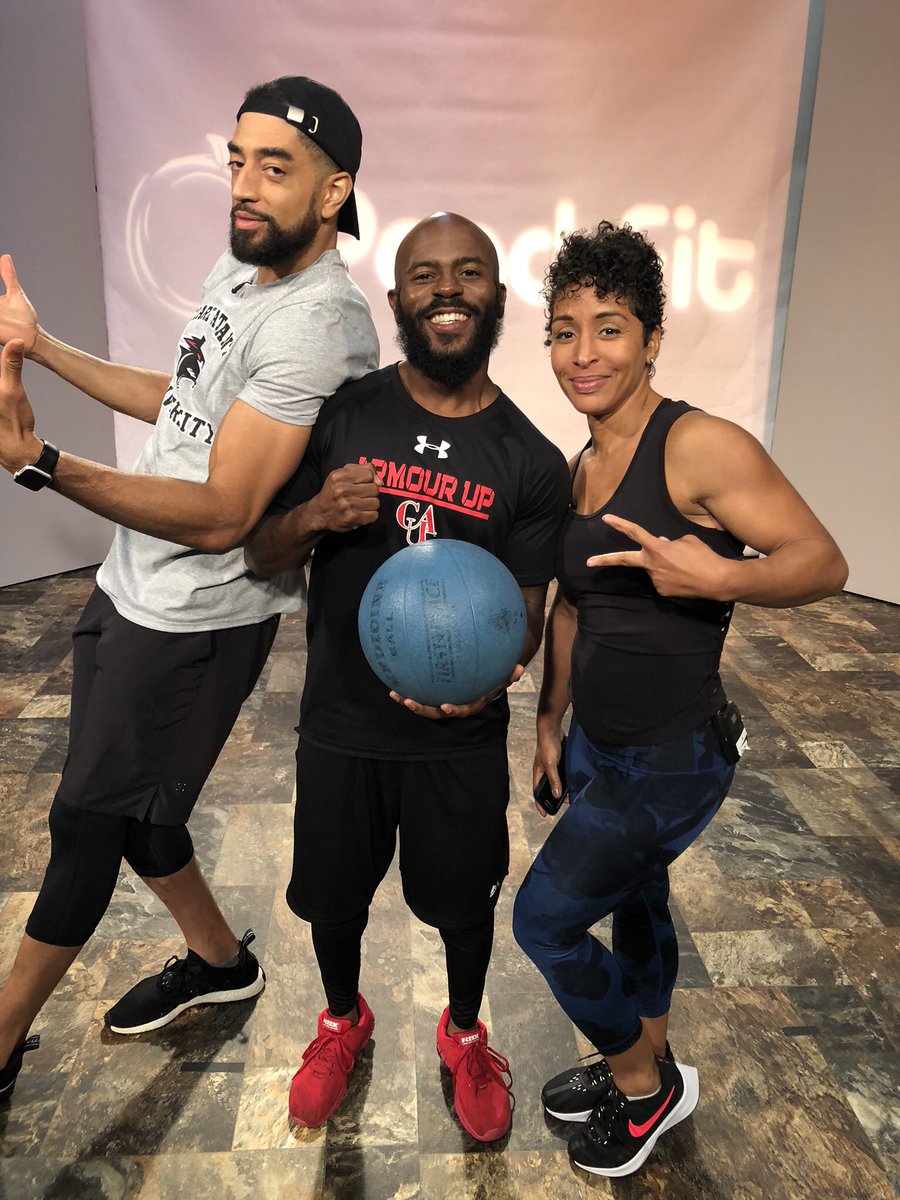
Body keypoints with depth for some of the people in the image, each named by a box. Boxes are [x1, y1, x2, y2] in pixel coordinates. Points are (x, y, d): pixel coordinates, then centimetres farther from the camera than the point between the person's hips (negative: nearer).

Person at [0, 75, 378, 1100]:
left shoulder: (316, 322, -23)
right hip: (130, 589, 9)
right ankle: (219, 963, 45)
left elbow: (221, 515, -28)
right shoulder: (237, 267, 8)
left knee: (88, 821, 7)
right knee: (126, 806, 21)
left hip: (195, 622, -9)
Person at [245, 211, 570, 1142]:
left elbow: (527, 611, -4)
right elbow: (260, 556, -2)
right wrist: (311, 517, -24)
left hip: (461, 739, 0)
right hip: (339, 726, 1)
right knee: (333, 895, 20)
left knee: (465, 903, 19)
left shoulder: (530, 462, -8)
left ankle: (465, 1033, 52)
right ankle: (342, 1021, 54)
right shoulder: (338, 416, -8)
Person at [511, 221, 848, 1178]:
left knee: (544, 917, 1)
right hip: (595, 742, 8)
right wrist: (549, 721, 16)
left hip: (673, 757, -7)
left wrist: (718, 577, -37)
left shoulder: (700, 446, -19)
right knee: (634, 902, 24)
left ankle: (642, 1086, 29)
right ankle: (643, 1068, 50)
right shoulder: (581, 467, 5)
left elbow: (823, 561, -18)